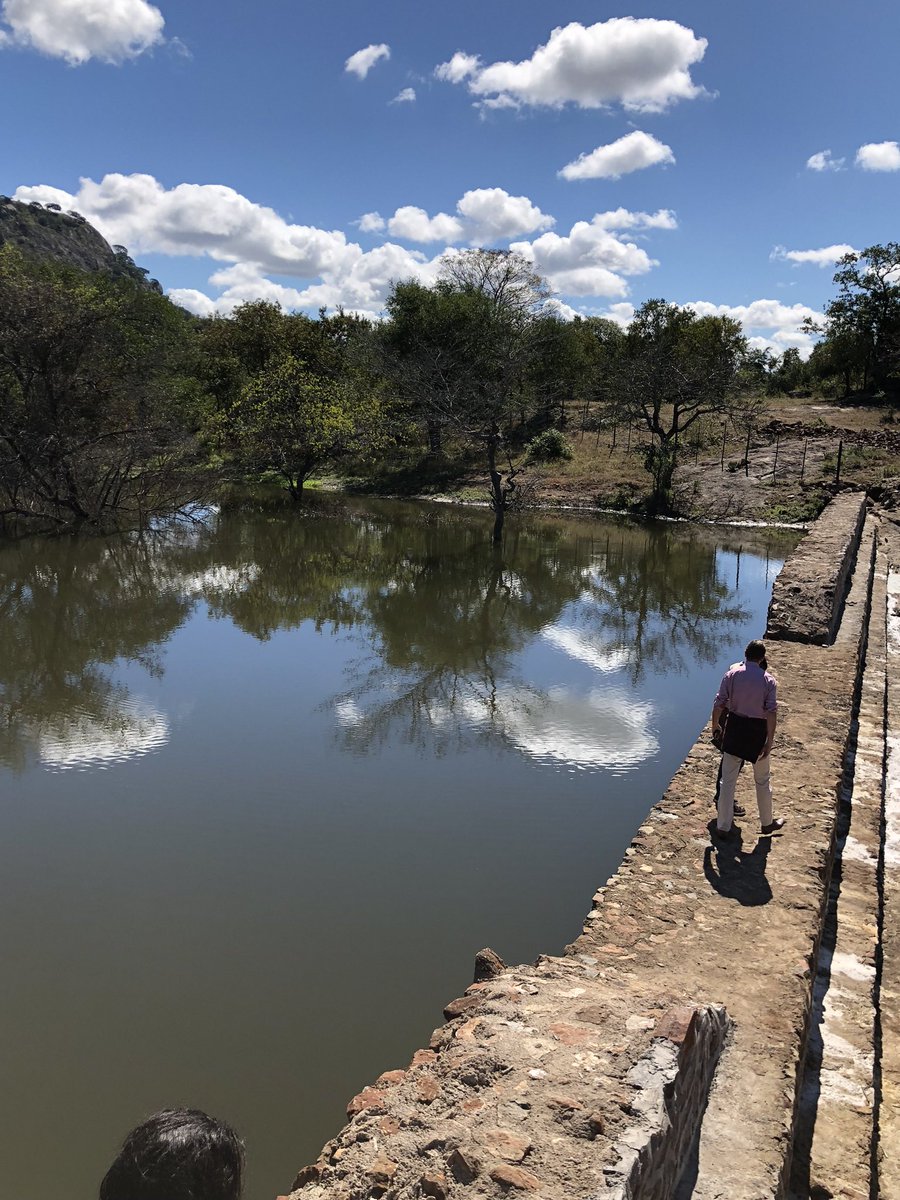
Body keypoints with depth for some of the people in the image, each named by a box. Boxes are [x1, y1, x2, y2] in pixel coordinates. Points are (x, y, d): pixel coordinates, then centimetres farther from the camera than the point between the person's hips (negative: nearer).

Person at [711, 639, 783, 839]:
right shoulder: (768, 680, -8)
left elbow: (719, 704, -7)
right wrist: (769, 742, -9)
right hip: (757, 731, -1)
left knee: (728, 779, 8)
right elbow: (772, 713, -12)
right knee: (763, 780, 17)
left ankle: (723, 826, 12)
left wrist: (715, 726, 7)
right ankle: (767, 823, 32)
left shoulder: (731, 674, -5)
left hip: (734, 727, 1)